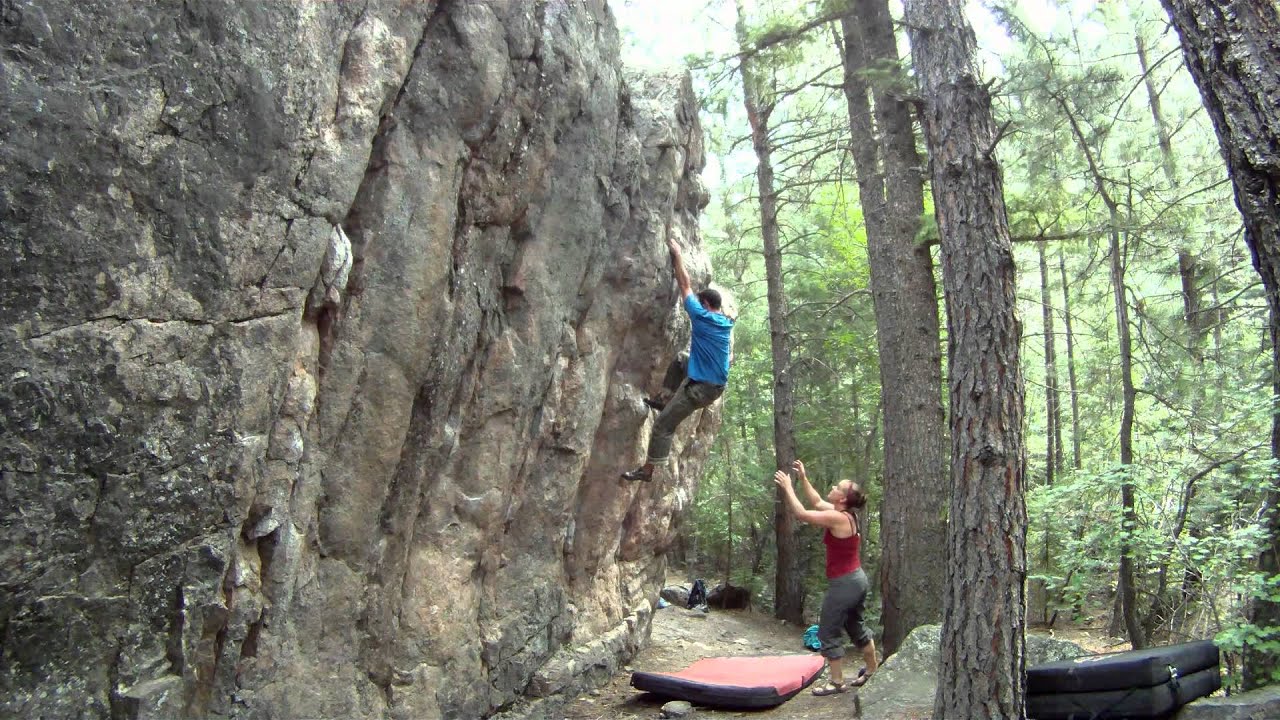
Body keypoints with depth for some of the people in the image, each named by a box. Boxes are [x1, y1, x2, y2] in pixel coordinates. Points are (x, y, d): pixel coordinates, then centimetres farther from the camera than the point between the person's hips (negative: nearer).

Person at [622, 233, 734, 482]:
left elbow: (685, 287, -8)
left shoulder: (703, 317, -15)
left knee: (663, 424, 0)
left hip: (701, 386, -8)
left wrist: (676, 254, 3)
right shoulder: (726, 322, 5)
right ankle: (669, 402, 32)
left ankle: (647, 469, 8)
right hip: (715, 382, 8)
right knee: (679, 360, 31)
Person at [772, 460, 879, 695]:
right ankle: (872, 671, 37)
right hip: (857, 579, 10)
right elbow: (817, 503, 19)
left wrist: (788, 488, -14)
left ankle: (837, 682, 12)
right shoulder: (845, 515, 5)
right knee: (855, 627, 24)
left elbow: (801, 514, -23)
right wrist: (803, 479, 17)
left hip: (843, 583, -10)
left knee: (828, 632, 3)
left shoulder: (838, 518, -22)